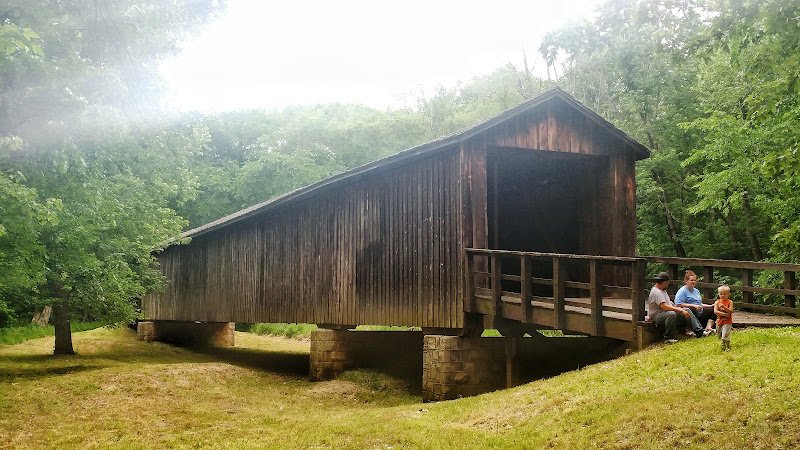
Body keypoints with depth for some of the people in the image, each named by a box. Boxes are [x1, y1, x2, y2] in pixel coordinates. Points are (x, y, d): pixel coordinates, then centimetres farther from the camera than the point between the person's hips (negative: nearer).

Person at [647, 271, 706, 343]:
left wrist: (679, 309, 7)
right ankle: (668, 339, -31)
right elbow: (664, 307, -28)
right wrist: (680, 310, -26)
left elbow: (669, 303, 22)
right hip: (657, 315, -11)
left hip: (667, 312, 11)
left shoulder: (662, 290, 16)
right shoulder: (656, 292, -19)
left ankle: (699, 331, 2)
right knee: (671, 314, -40)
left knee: (687, 310, 6)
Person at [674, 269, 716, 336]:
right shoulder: (682, 291, -8)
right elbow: (678, 304, -21)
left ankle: (708, 328, -15)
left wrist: (710, 306, 15)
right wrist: (693, 306, -21)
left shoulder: (696, 291, 21)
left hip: (700, 314, 9)